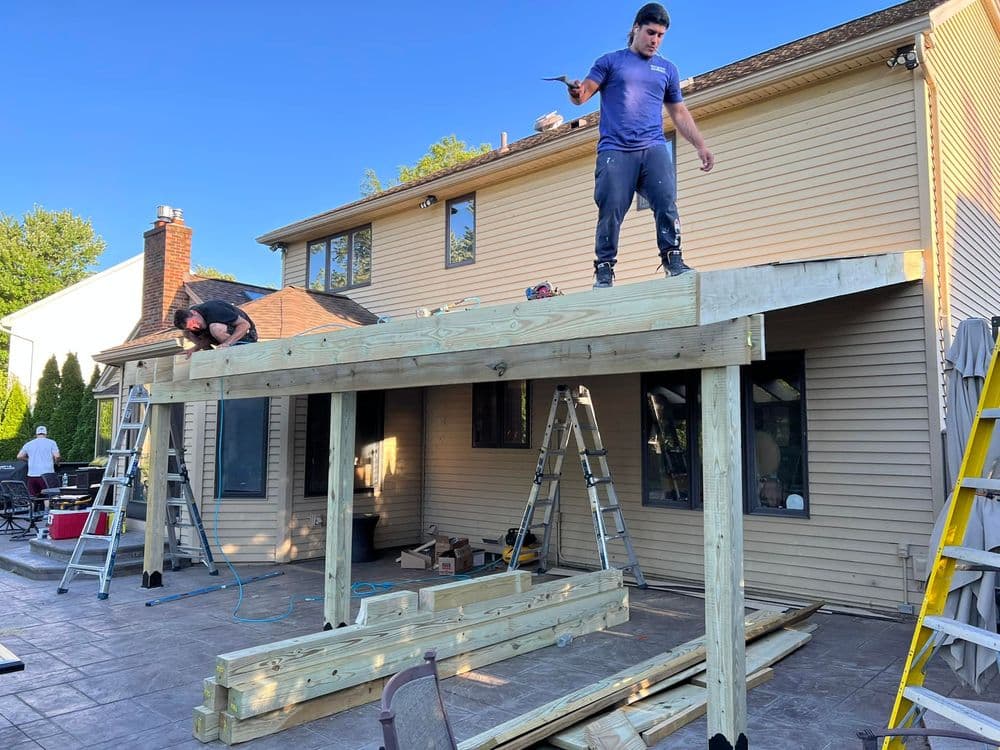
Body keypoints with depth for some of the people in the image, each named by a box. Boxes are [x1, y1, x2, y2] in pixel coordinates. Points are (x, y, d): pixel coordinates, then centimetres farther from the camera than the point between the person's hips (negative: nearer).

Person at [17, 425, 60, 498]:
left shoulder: (28, 444, 13)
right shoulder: (51, 442, 3)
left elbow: (19, 456, 8)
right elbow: (57, 456, -8)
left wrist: (30, 458, 25)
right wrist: (56, 462, 13)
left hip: (32, 475, 3)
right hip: (46, 475, -3)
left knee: (33, 498, 7)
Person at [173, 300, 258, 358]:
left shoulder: (213, 310, -28)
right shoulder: (188, 318, -7)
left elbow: (245, 324, -29)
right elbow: (207, 339, 0)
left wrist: (227, 343, -39)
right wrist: (195, 348, -19)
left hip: (246, 334, -8)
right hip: (227, 339, 8)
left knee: (215, 328, -35)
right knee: (187, 332, 0)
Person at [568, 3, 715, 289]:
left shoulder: (667, 69, 23)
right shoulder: (611, 61, 14)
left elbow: (680, 114, 26)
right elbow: (584, 93, 4)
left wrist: (701, 146, 18)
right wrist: (576, 92, -21)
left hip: (653, 148, 3)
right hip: (615, 150, -2)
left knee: (666, 202, -16)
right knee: (611, 210, -10)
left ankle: (673, 258, -11)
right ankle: (604, 269, -3)